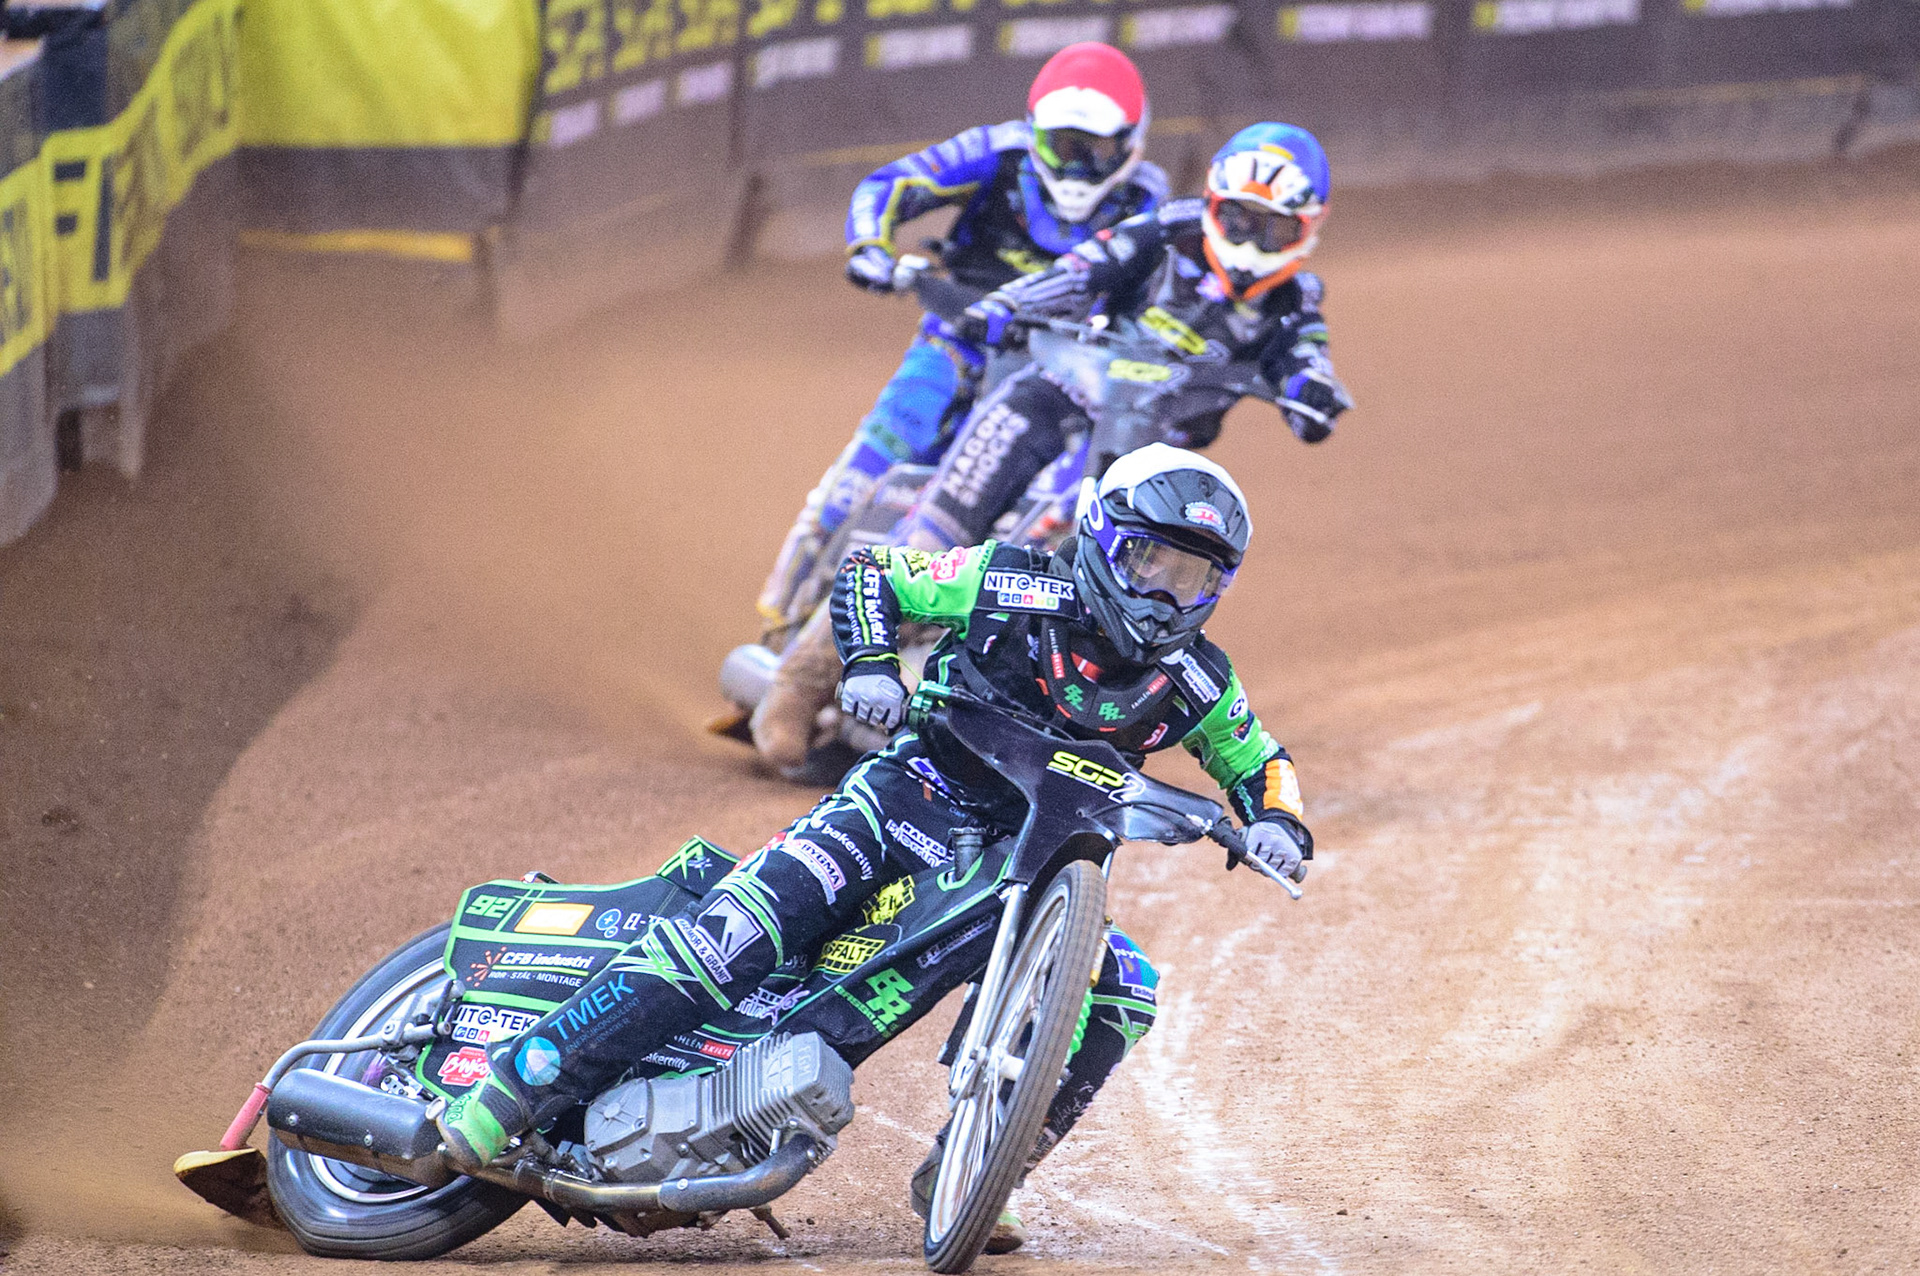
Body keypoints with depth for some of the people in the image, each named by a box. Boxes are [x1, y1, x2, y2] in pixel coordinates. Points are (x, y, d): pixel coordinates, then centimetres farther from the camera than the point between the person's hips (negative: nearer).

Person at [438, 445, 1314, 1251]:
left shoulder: (1193, 682, 4)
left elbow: (1258, 761, 17)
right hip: (911, 795, -4)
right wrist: (869, 664, -17)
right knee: (735, 932, -24)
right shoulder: (1016, 585, -5)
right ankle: (510, 1090, -28)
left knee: (1122, 993, -17)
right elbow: (871, 574, 2)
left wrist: (1275, 821, -5)